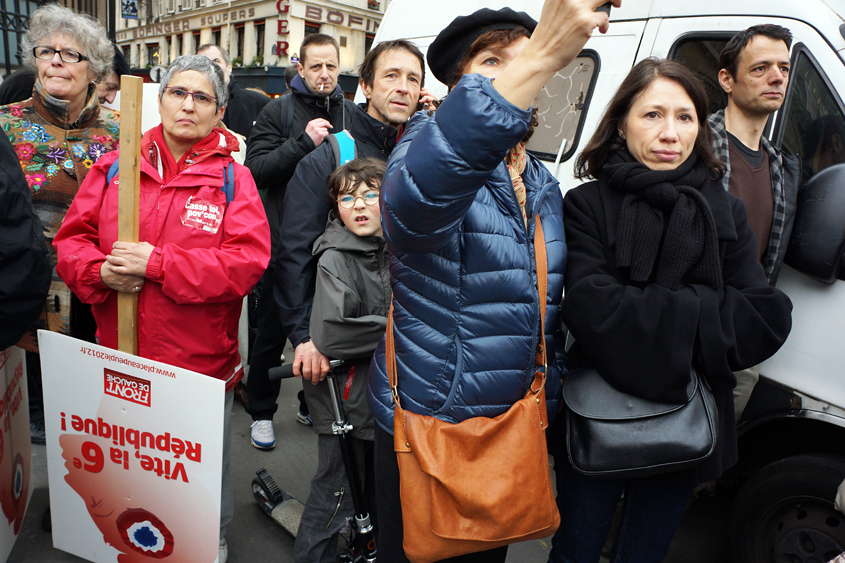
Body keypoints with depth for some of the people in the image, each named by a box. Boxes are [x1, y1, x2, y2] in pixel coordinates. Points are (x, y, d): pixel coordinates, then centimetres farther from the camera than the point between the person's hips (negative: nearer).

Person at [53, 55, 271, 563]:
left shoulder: (231, 178, -6)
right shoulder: (115, 167, 5)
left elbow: (248, 260, -18)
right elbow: (72, 239, 6)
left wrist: (157, 263, -21)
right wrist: (101, 272, -16)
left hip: (201, 362, -3)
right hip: (119, 358, 3)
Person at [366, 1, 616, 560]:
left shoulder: (546, 187, 8)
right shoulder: (428, 145, -14)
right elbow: (413, 199, -42)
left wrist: (550, 399, 17)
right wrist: (541, 56, -49)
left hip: (515, 424, 6)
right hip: (424, 419, -6)